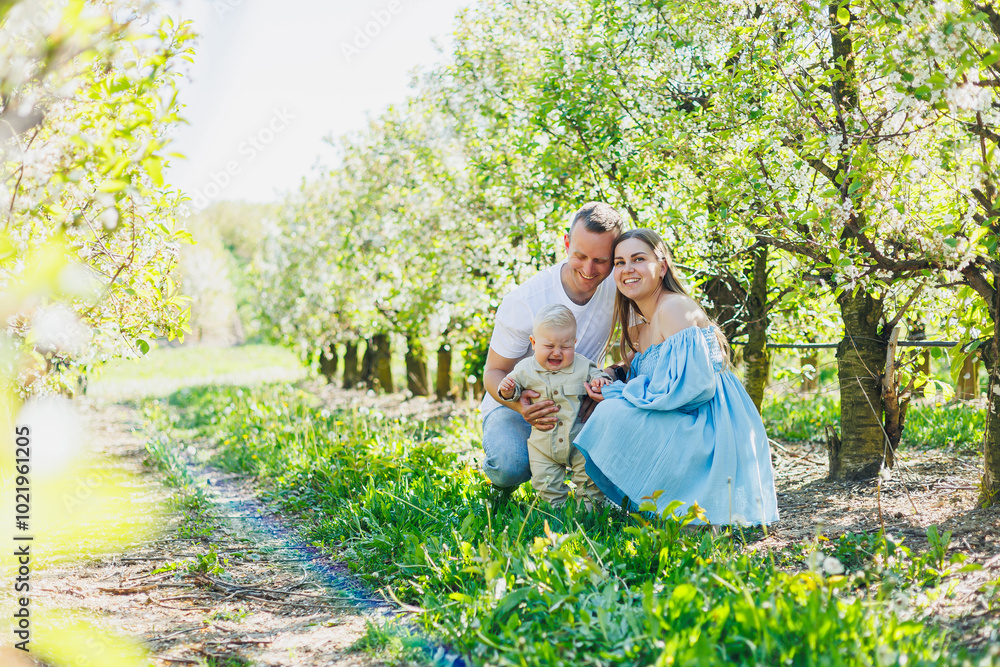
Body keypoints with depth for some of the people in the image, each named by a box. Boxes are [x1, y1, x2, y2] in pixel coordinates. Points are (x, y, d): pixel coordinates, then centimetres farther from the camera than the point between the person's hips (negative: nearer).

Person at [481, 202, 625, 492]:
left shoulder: (617, 287, -13)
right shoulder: (523, 301, -23)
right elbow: (494, 372, -13)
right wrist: (520, 404, -37)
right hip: (516, 404, -3)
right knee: (512, 465, -34)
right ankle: (501, 475, 4)